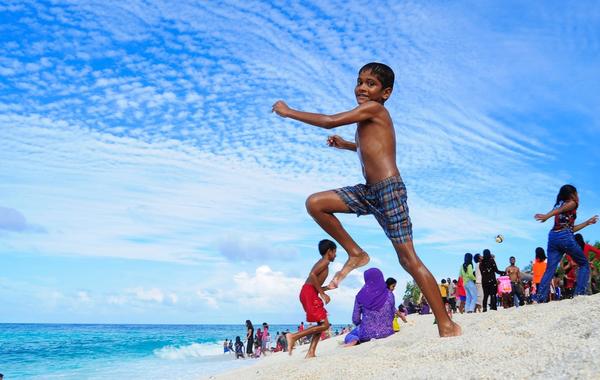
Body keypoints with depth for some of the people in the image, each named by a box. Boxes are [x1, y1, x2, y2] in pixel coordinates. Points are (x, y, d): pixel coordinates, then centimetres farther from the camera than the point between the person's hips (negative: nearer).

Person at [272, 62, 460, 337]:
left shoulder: (373, 108, -8)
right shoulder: (369, 119, 18)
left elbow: (331, 121, -13)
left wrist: (288, 112, -4)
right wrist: (346, 145, 28)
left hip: (389, 190, -9)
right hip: (369, 192, 9)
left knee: (408, 259, -7)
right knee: (315, 203, 2)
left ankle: (447, 325, 2)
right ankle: (356, 254, 13)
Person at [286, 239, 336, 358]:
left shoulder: (321, 263, 25)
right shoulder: (325, 261, -3)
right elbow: (312, 275, -20)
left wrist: (327, 287, 30)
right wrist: (323, 294, -17)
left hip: (306, 293, 10)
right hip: (309, 293, -10)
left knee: (322, 324, 13)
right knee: (324, 325, -11)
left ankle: (311, 352, 4)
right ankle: (294, 336, -15)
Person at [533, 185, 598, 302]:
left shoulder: (559, 204, 28)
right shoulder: (572, 203, 6)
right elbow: (560, 209, -16)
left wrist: (587, 223, 36)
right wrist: (546, 216, -34)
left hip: (553, 236, 7)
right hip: (565, 236, -7)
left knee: (550, 269, 0)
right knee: (584, 264, 10)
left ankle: (539, 298, -13)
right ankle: (579, 293, -2)